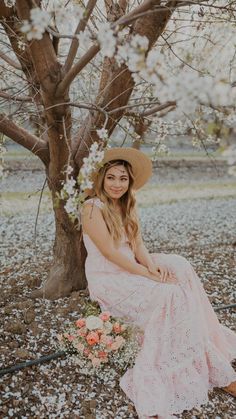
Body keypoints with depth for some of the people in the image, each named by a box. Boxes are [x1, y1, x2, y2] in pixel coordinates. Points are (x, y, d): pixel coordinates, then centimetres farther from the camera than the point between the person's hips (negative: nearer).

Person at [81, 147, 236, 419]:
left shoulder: (126, 206, 9)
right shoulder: (93, 208, -15)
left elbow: (137, 245, 2)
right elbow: (111, 253, -21)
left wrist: (152, 265, -18)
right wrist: (148, 274, -24)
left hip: (131, 269, 7)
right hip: (108, 279, -7)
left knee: (180, 270, -14)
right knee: (167, 297, -26)